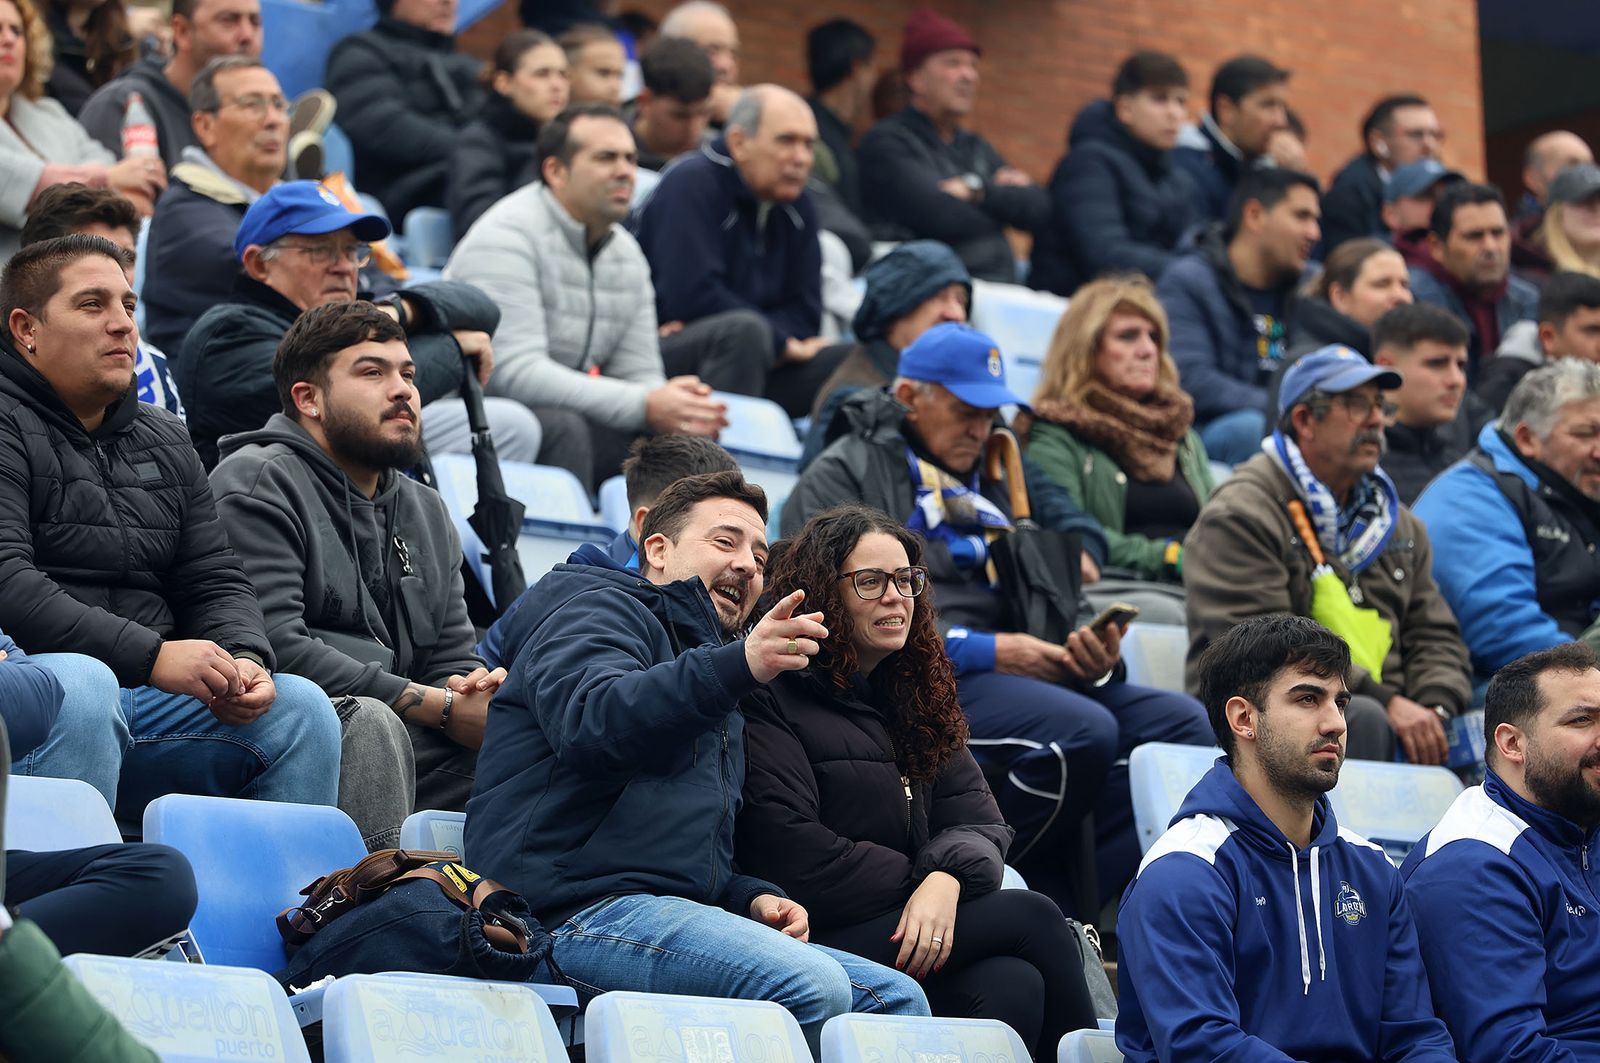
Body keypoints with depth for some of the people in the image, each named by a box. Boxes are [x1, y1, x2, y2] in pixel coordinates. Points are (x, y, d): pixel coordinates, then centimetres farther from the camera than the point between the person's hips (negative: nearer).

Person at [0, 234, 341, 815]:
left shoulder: (165, 440, 22)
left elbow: (216, 582, 20)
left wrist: (244, 660, -5)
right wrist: (150, 656, -24)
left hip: (144, 707, 7)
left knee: (300, 707, -10)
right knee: (82, 683, -38)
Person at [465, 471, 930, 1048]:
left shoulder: (716, 671, 35)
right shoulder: (598, 608, 6)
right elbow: (589, 721, -20)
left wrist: (752, 898, 12)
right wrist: (737, 667, -33)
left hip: (676, 914, 9)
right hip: (580, 910, -9)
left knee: (897, 997, -6)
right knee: (812, 986, -30)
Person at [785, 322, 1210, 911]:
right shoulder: (839, 478, 4)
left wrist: (1091, 653, 0)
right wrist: (984, 652, -15)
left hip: (1024, 678, 8)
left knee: (1181, 722, -14)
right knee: (1081, 730, -32)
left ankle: (1082, 907, -23)